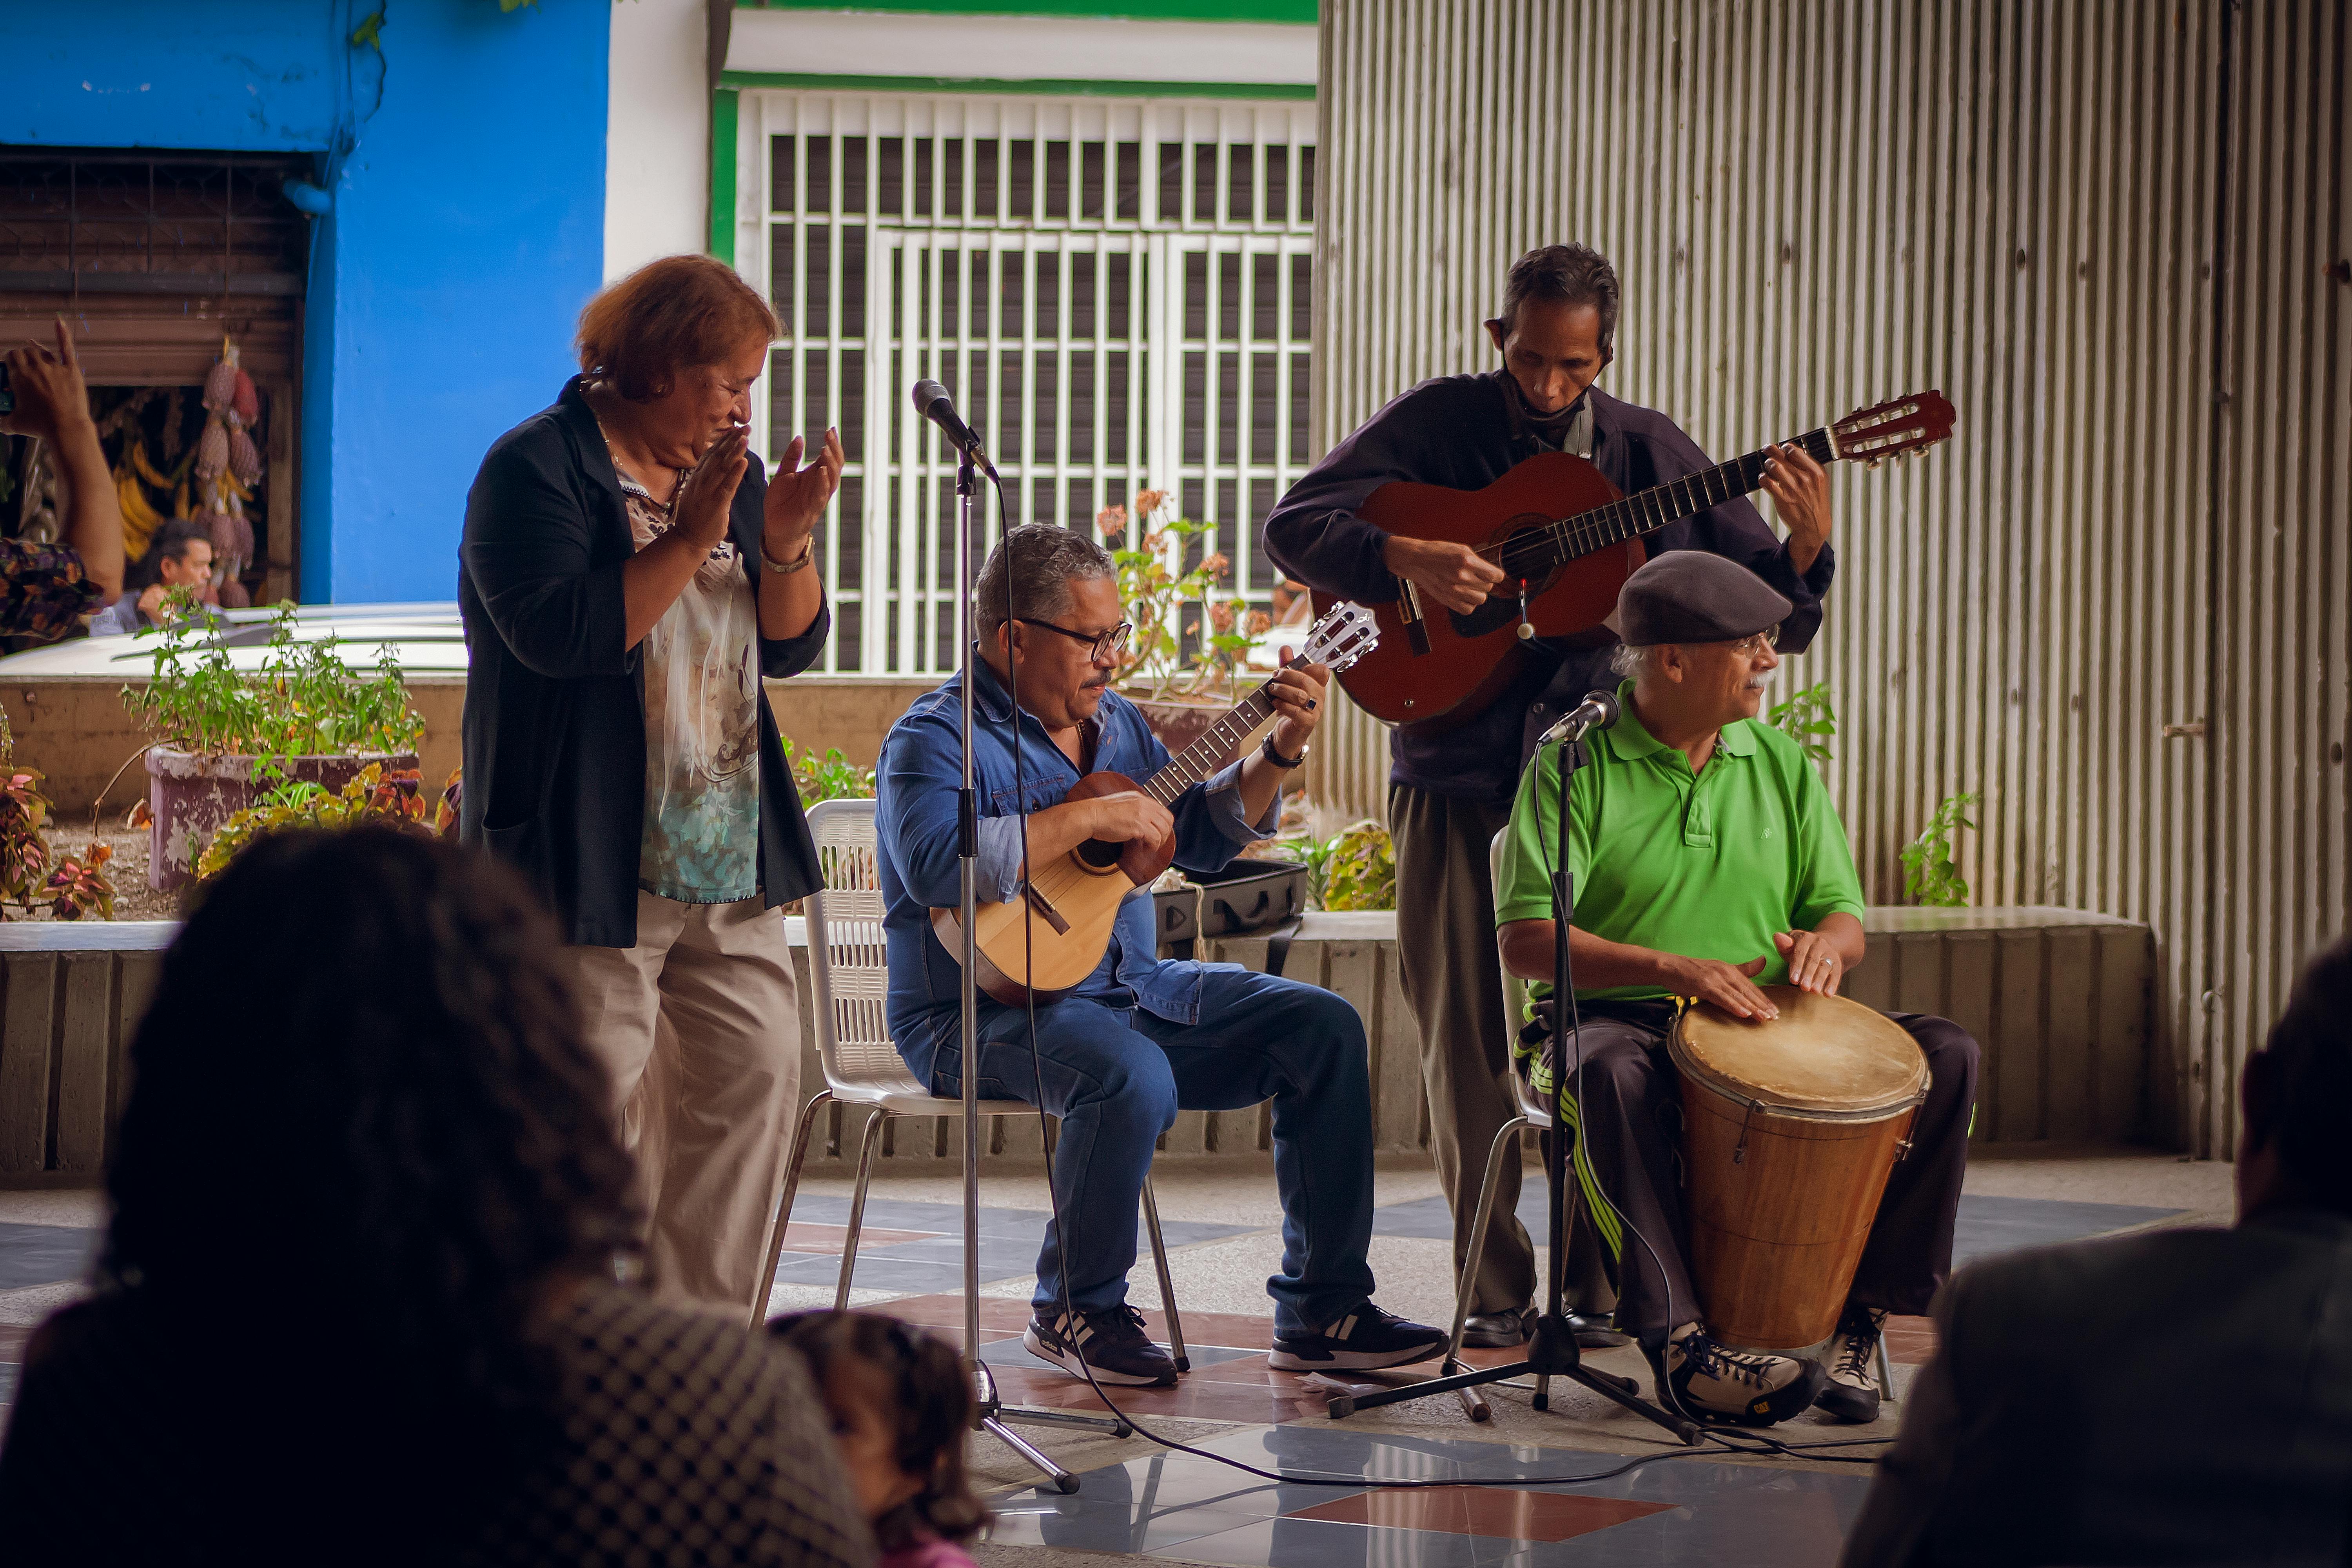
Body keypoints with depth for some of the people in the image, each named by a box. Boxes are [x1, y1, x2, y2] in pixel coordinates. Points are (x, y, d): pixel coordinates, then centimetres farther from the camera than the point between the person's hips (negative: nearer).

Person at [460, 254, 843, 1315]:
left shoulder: (728, 472, 14)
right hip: (590, 857, -8)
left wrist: (788, 543, -7)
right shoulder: (537, 469, -9)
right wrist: (691, 539, -22)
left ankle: (702, 1320, 17)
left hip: (726, 859, 8)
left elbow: (792, 648, 12)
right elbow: (558, 633, -22)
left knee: (756, 1066, 8)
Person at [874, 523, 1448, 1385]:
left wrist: (1283, 750, 6)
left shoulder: (1114, 723, 14)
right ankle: (1074, 1309, -11)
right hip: (984, 1013, -8)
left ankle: (1323, 1312, -2)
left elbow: (1202, 836, 21)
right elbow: (937, 865, -31)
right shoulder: (937, 738, -12)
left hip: (1131, 988, 8)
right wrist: (1088, 819, -26)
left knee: (1323, 1028, -5)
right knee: (1134, 1078, -37)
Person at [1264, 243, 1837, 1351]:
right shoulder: (1437, 425, 2)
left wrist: (1807, 546, -17)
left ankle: (1599, 1280, 9)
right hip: (1457, 777, 0)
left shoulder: (1647, 454, 5)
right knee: (1466, 1040, 2)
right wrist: (1405, 559, -19)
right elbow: (1294, 527, -3)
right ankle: (1494, 1289, 11)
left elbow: (1771, 612, 4)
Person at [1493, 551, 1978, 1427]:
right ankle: (1681, 1344, -40)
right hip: (1618, 1018, -5)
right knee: (1611, 1073, -41)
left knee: (1947, 1055, -17)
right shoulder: (1575, 765, -5)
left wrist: (1823, 943, -14)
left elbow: (1843, 916, 13)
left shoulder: (1779, 763, 11)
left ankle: (1861, 1317, -16)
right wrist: (1671, 969, -27)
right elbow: (1523, 940, -14)